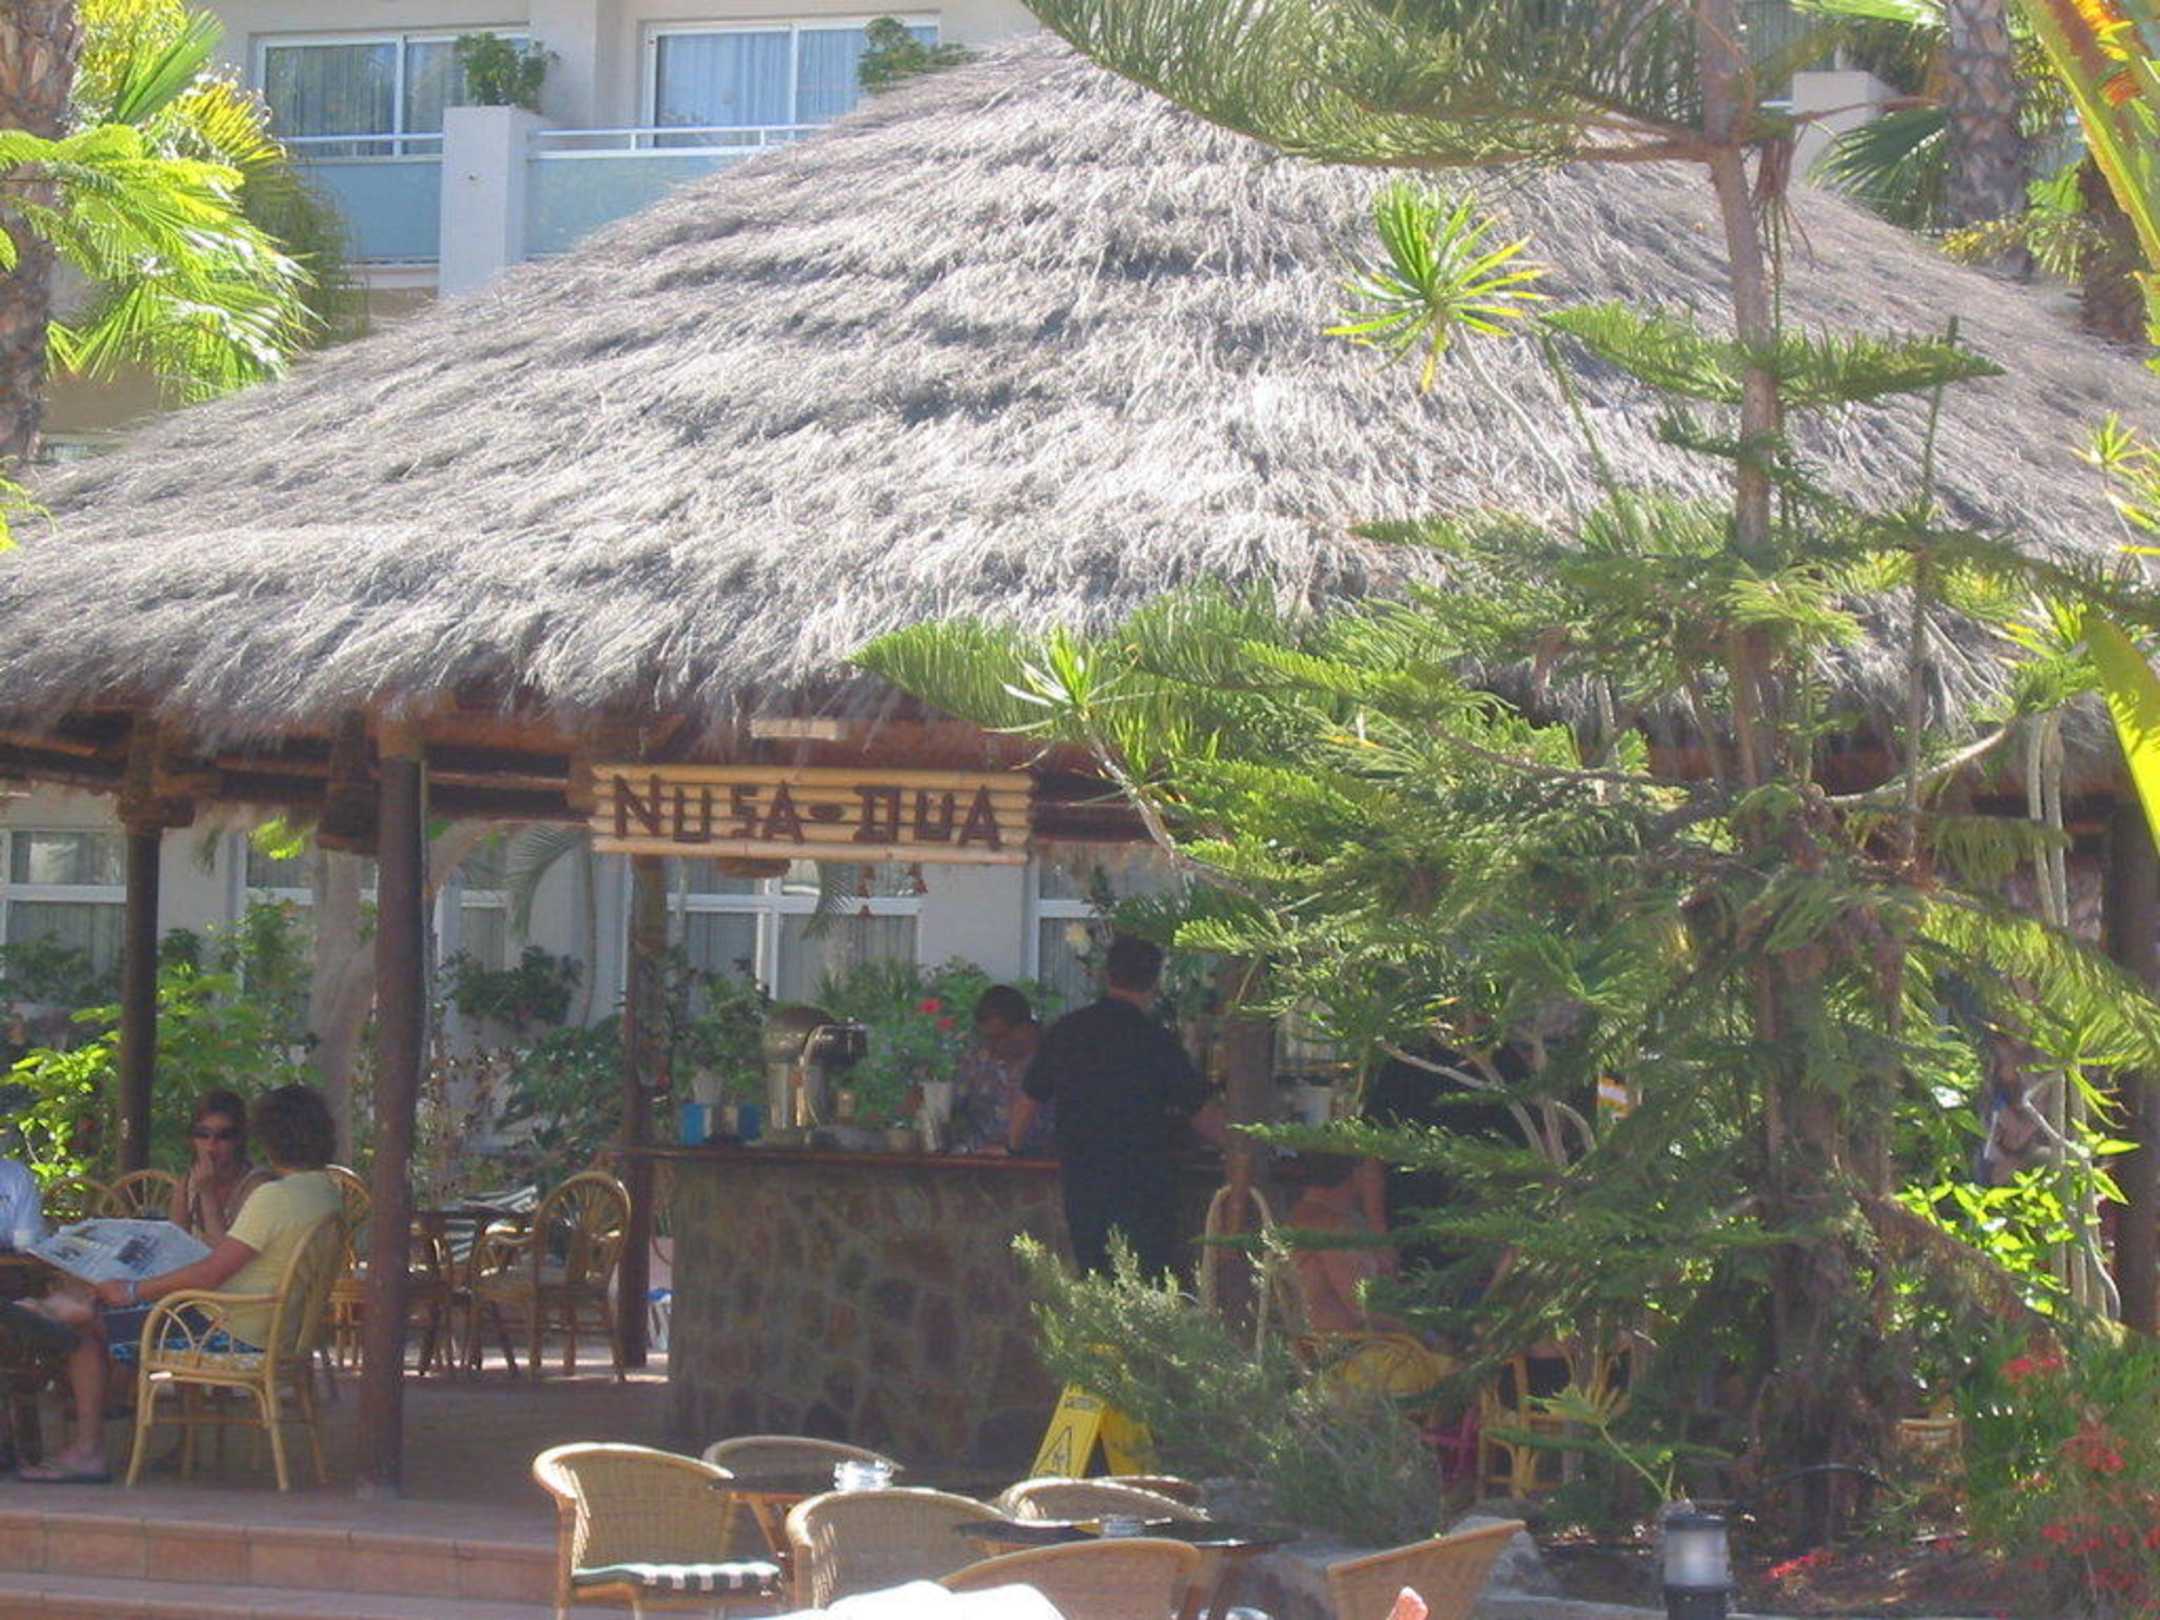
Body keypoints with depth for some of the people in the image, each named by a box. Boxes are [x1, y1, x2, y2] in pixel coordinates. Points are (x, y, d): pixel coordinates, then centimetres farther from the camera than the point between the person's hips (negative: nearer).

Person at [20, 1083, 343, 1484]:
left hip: (231, 1334, -10)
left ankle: (88, 1451, 2)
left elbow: (209, 1274, -23)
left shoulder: (273, 1197, -22)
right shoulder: (328, 1193, 6)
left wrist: (132, 1291, -13)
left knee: (86, 1323, 0)